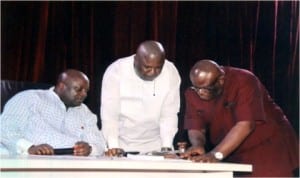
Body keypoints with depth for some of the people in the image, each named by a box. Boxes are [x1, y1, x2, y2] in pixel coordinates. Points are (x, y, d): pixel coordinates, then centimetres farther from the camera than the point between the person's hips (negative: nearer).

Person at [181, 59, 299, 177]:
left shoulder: (244, 82, -22)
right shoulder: (193, 94, -5)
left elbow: (246, 124, -30)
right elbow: (195, 127, -6)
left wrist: (216, 155, -37)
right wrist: (198, 144, -30)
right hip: (233, 155, 5)